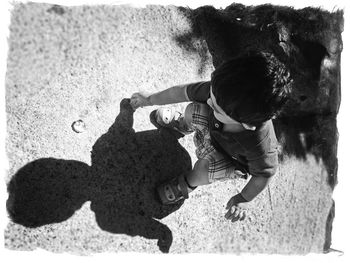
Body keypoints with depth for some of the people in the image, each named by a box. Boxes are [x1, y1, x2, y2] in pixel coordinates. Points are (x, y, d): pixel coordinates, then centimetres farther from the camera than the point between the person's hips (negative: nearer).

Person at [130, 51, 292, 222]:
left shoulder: (260, 147, -48)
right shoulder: (220, 91, -39)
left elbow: (265, 174, -25)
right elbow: (182, 92, -20)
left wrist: (244, 199, -12)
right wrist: (150, 99, -5)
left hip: (236, 161, -4)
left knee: (202, 171, -22)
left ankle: (187, 184, 18)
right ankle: (183, 126, 46)